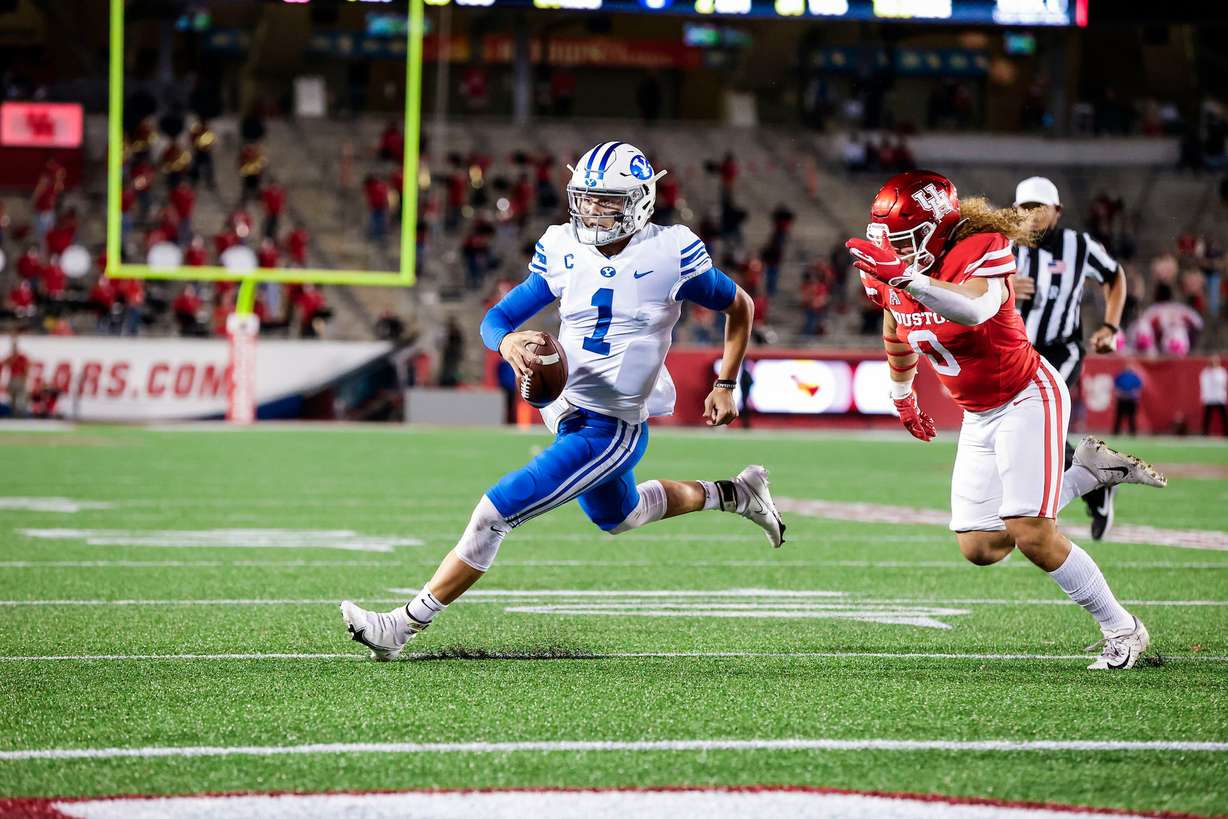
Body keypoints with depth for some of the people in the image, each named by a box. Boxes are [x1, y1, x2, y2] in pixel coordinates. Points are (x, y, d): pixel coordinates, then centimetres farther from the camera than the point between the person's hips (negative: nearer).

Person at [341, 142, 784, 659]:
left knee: (497, 511, -14)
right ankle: (733, 494, 50)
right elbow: (497, 317, 1)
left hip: (614, 431, -7)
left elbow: (740, 308, 2)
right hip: (569, 415, 7)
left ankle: (406, 625, -8)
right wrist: (509, 342, -23)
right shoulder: (563, 251, -1)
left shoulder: (669, 255, -13)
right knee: (618, 517, 30)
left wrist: (726, 386, -2)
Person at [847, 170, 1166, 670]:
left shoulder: (982, 254, -26)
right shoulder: (891, 276, -3)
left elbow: (974, 310, -50)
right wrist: (901, 397, 31)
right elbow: (897, 339, 19)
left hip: (1027, 399, -8)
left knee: (1032, 536, -16)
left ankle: (1122, 630, 2)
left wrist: (904, 275, -60)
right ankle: (1088, 471, 19)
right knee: (980, 549, 4)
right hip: (979, 418, 8)